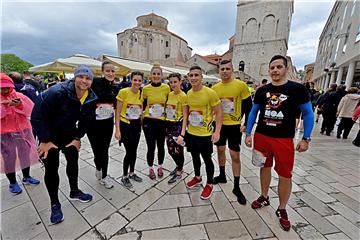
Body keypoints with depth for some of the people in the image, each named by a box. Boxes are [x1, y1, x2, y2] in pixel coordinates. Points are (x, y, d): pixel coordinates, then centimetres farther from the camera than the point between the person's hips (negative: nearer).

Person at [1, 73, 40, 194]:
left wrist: (20, 105, -24)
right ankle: (13, 183, 22)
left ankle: (26, 177, 31)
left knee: (25, 153, 13)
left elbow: (31, 109, -6)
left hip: (23, 130, 2)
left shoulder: (19, 96, 3)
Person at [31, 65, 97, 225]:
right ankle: (55, 204, 20)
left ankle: (74, 192, 37)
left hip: (69, 134, 5)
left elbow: (86, 120, 0)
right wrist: (46, 141, -20)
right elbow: (37, 116, -23)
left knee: (73, 162, 15)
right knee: (51, 168, 1)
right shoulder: (56, 92, -29)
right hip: (49, 135, -5)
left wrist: (78, 138, -4)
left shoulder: (91, 98, -13)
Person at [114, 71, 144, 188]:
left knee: (134, 150, 13)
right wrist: (117, 130, -14)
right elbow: (118, 112, -11)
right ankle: (124, 176, 22)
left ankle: (132, 173, 35)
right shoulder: (123, 92, -13)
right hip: (125, 125, -4)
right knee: (129, 151, -2)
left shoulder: (141, 93, 1)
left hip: (136, 125, 5)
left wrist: (141, 125, 9)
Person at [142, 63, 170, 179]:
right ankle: (150, 169, 28)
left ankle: (160, 167, 36)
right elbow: (143, 105, 5)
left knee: (161, 146, 11)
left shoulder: (166, 88, -2)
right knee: (151, 147, 2)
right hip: (148, 121, -1)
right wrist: (141, 118, -1)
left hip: (162, 121, 1)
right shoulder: (145, 89, -3)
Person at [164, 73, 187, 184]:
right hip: (169, 125, 7)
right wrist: (166, 123, 11)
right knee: (170, 149, 15)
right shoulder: (169, 94, 7)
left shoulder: (183, 96, -12)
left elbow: (185, 114, -13)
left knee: (178, 149, 5)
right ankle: (178, 166, 42)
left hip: (178, 125, -6)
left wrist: (183, 131, -15)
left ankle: (179, 173, 26)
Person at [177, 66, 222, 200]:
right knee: (195, 156, 21)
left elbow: (219, 112, -10)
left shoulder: (210, 93, -16)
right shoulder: (188, 93, 1)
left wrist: (217, 132, -15)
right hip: (191, 133, 6)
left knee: (207, 159, 9)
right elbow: (186, 113, 7)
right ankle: (197, 177, 46)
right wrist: (183, 132, 3)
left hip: (205, 134, -5)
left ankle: (209, 184, 31)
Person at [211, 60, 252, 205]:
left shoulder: (241, 85, -9)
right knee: (220, 150, 16)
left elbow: (248, 107, -5)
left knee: (235, 156, 1)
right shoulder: (215, 88, 2)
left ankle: (236, 187, 18)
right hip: (219, 125, 4)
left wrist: (247, 124, -9)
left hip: (234, 126, -4)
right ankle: (222, 176, 38)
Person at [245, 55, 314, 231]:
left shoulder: (298, 89, -4)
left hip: (284, 139, -2)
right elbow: (253, 112, 8)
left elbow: (308, 113, 2)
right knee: (265, 167, 16)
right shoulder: (262, 91, 3)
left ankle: (282, 210, 26)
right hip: (261, 137, 3)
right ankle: (264, 197, 37)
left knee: (285, 175, 4)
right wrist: (248, 134, 3)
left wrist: (306, 138, -3)